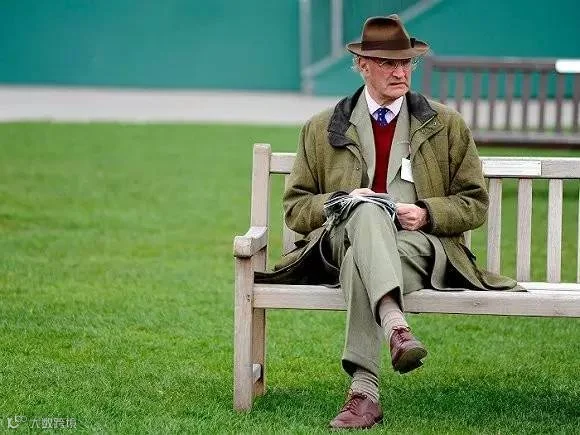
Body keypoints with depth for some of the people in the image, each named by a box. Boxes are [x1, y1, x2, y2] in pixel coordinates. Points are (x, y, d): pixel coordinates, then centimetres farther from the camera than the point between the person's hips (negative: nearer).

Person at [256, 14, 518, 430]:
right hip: (343, 238, 0)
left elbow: (475, 204, 14)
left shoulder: (447, 126, 16)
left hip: (421, 244, 0)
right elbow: (295, 207, 15)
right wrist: (339, 202, -7)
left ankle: (364, 391, -49)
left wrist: (427, 214, -7)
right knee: (367, 211, -38)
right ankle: (396, 325, -61)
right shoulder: (322, 130, 16)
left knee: (358, 265, -37)